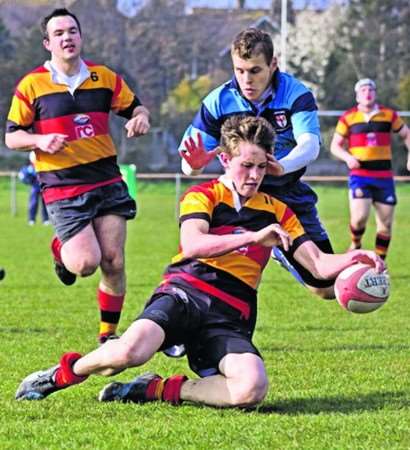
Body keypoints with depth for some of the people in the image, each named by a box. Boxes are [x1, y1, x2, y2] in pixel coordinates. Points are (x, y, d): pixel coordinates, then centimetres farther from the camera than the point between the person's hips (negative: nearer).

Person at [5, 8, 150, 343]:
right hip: (62, 187, -3)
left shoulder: (105, 78, 7)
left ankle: (109, 333, 16)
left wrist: (141, 119, -7)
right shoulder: (32, 85, -2)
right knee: (86, 263, -14)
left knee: (113, 262, -2)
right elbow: (12, 136, 3)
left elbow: (136, 108, 18)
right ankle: (61, 250, 23)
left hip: (107, 181, 3)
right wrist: (40, 141, -17)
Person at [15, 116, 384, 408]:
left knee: (252, 388, -30)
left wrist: (352, 259, -10)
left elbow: (318, 264, 12)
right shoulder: (203, 196, 6)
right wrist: (254, 237, -26)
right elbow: (192, 244, -15)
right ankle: (66, 372, -1)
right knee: (130, 351, -35)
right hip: (185, 291, -3)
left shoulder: (276, 212, 19)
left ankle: (159, 390, -9)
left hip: (229, 318, 3)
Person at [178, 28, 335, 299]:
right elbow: (189, 166, -15)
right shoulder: (218, 102, -15)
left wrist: (281, 167, -54)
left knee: (327, 289, 15)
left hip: (290, 195, 1)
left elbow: (310, 146, -32)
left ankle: (280, 253, 47)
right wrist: (195, 163, -41)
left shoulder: (296, 94, -17)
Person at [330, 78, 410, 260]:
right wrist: (347, 157, -13)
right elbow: (335, 146, 7)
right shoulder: (348, 117, 2)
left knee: (385, 223, 3)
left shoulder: (389, 115, 5)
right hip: (359, 176, -2)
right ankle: (356, 245, 12)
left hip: (384, 176, 2)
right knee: (359, 216, -19)